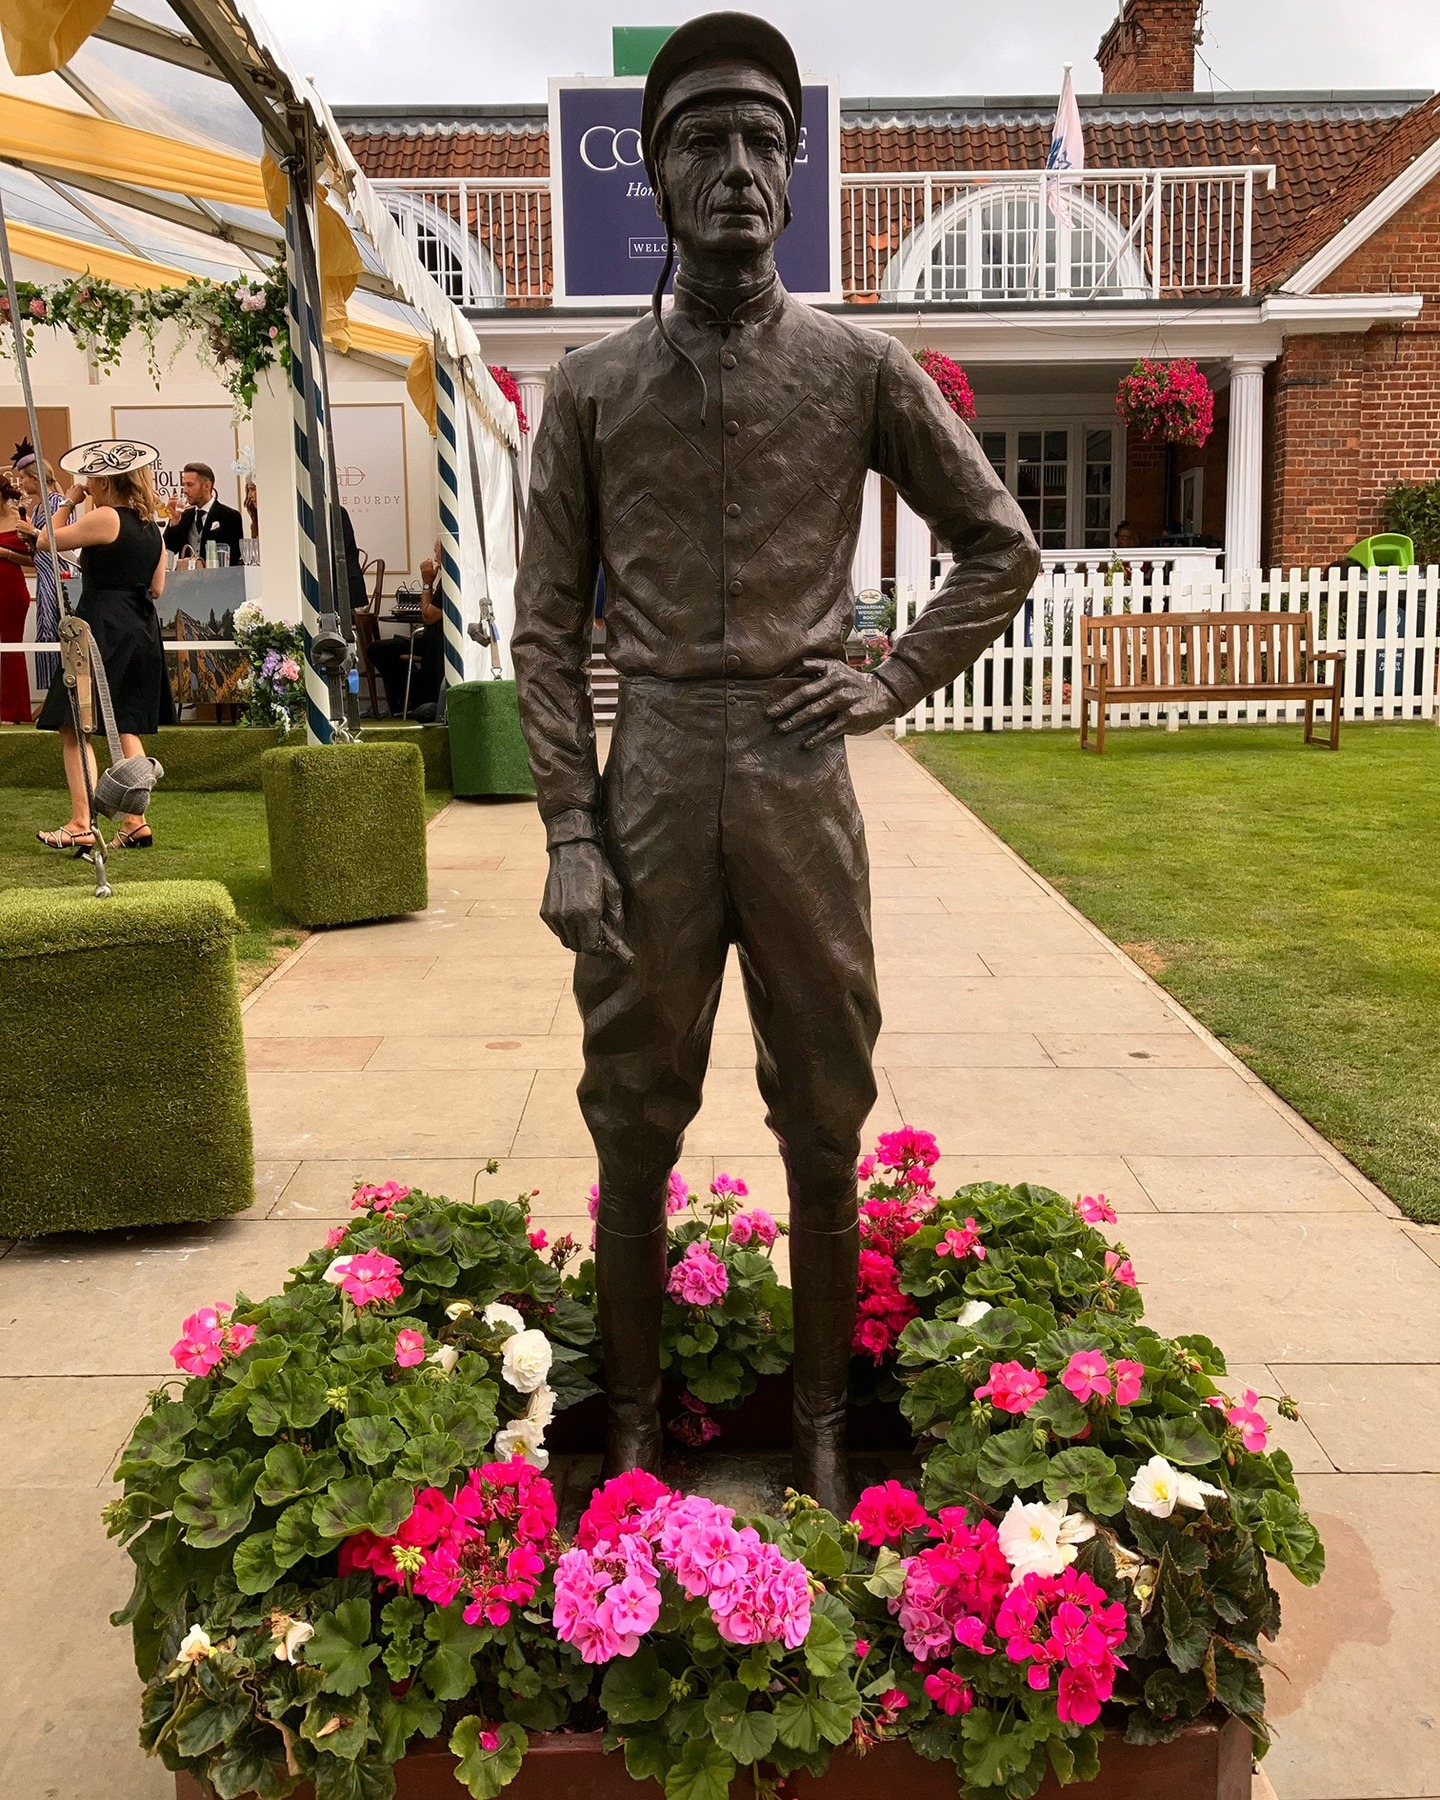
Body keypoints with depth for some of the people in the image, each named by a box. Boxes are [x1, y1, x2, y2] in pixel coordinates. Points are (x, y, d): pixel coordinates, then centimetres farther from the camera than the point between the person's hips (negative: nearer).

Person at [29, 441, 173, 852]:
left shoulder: (104, 518, -10)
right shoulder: (152, 528, 12)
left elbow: (48, 541, -3)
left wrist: (69, 503, 8)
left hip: (102, 628, -8)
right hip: (142, 629, 8)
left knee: (75, 727, -5)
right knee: (126, 727, 11)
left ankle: (80, 825, -9)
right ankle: (135, 822, 9)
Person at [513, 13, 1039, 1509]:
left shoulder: (861, 369, 5)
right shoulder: (591, 386, 6)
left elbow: (1001, 544, 13)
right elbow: (547, 626, 4)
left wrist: (898, 683, 1)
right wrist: (569, 832, -4)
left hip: (800, 776, 0)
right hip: (651, 781, 0)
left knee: (824, 1125, 9)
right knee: (634, 1126, 8)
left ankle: (822, 1426, 28)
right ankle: (634, 1425, 26)